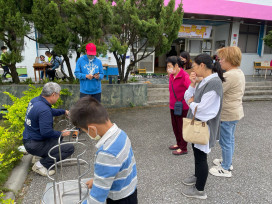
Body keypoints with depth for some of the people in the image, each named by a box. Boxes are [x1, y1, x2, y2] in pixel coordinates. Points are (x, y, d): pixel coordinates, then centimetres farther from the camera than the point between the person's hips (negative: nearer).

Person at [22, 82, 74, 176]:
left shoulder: (35, 100, 2)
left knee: (59, 136, 27)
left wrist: (64, 111, 20)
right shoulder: (44, 110, -28)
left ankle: (44, 156, 14)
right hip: (35, 145, -10)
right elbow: (46, 132, -29)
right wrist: (61, 133, -14)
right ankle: (41, 165, -9)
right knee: (70, 148, -12)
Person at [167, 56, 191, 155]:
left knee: (181, 127, 4)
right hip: (173, 106, 8)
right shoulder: (171, 75, 7)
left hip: (182, 107, -8)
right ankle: (179, 143, 38)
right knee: (175, 126, 19)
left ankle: (183, 148, 20)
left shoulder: (184, 76, -19)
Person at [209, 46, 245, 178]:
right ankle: (228, 161, 41)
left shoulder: (229, 76, -25)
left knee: (225, 141, 5)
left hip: (227, 114, -10)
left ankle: (225, 169, 21)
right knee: (230, 139, 23)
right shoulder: (240, 73, 8)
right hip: (236, 112, 10)